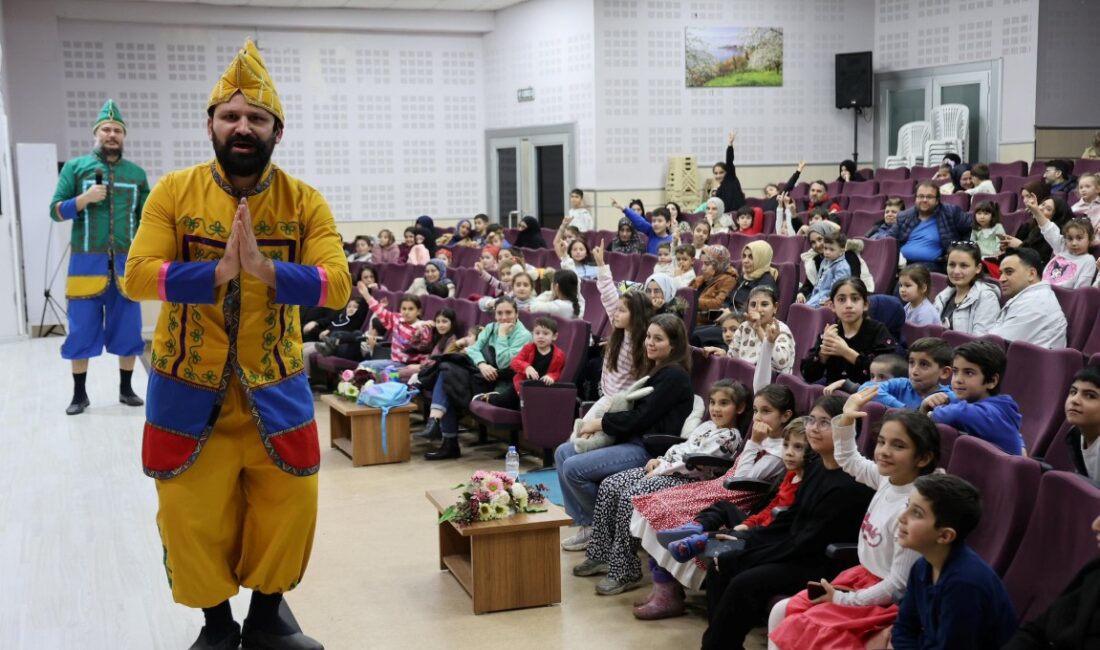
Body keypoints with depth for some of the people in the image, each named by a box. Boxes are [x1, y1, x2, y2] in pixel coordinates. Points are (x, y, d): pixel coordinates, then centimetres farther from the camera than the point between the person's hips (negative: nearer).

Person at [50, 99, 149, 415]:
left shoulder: (137, 173, 10)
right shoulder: (75, 167, 4)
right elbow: (56, 211, 1)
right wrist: (85, 198, -15)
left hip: (126, 263, 2)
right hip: (87, 262, -1)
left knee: (128, 328, 6)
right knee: (82, 329, 3)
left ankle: (126, 388, 20)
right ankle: (79, 394, 14)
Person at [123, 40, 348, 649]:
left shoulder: (305, 202, -5)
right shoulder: (173, 192, -6)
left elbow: (336, 284, -15)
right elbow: (137, 275, -15)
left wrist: (266, 268, -30)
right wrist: (217, 271, -29)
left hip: (276, 387, 1)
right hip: (187, 390, 0)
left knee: (288, 505, 9)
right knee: (192, 514, 8)